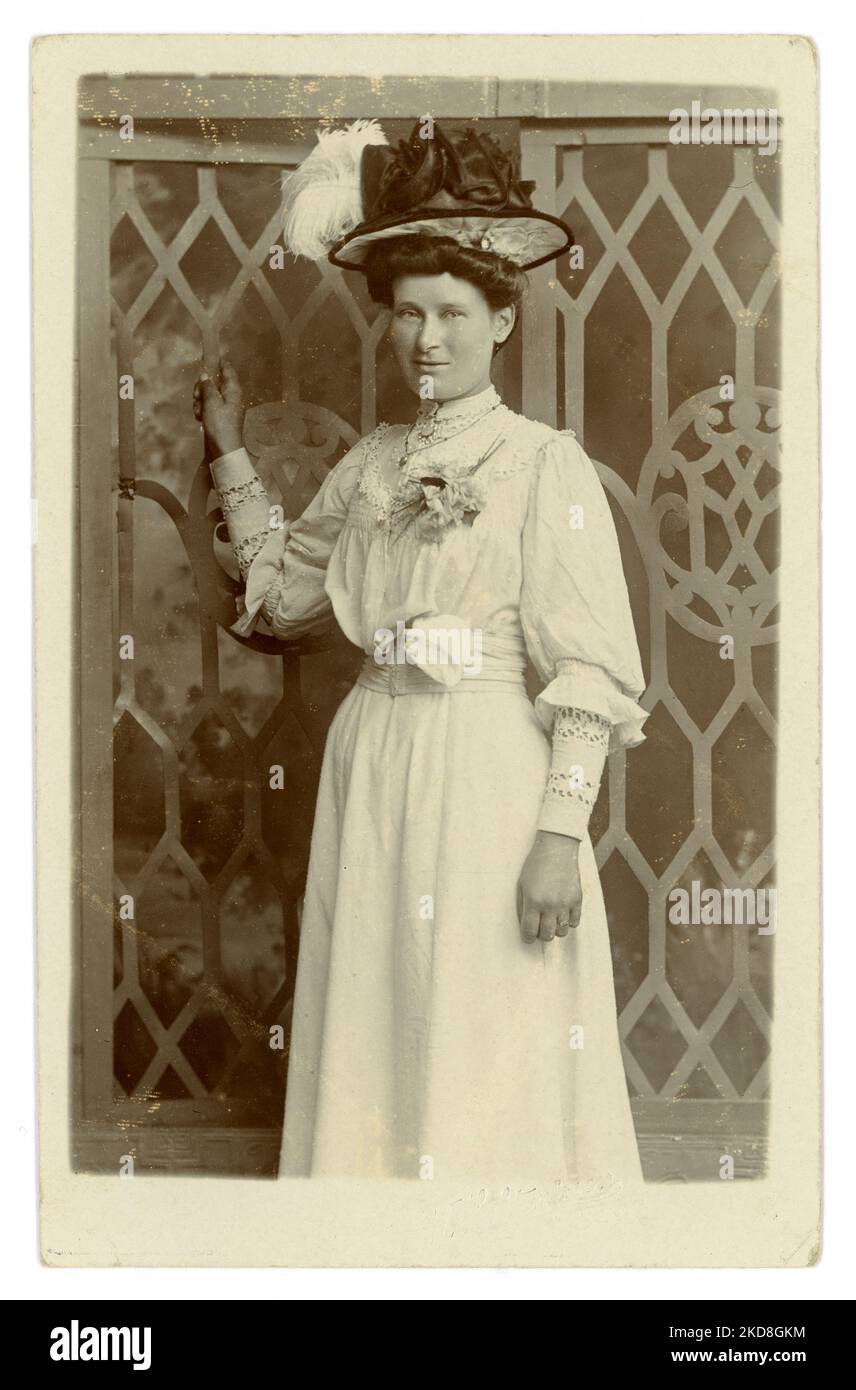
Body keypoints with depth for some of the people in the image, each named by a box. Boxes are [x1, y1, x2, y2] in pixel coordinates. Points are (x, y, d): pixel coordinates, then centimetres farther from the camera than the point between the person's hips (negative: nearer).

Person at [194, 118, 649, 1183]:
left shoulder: (546, 465, -6)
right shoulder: (372, 464, 11)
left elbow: (590, 670, -9)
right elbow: (282, 591, 23)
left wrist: (561, 835, -15)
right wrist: (230, 456, 22)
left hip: (488, 774, -5)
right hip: (372, 766, 6)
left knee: (490, 1054, 1)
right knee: (371, 1039, 11)